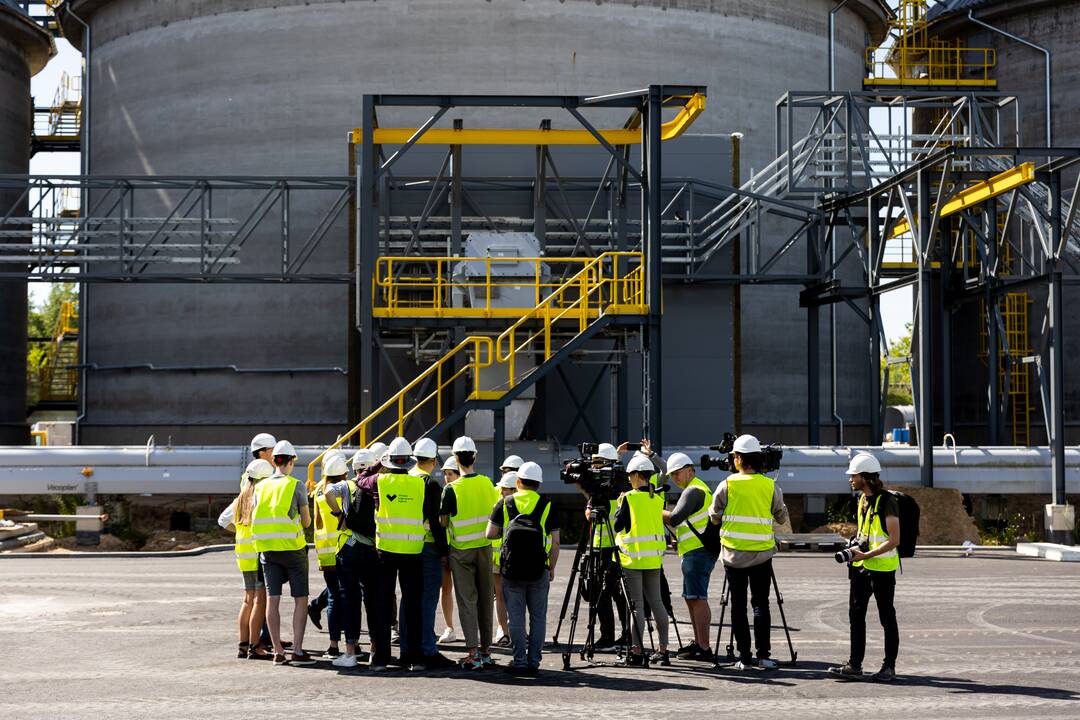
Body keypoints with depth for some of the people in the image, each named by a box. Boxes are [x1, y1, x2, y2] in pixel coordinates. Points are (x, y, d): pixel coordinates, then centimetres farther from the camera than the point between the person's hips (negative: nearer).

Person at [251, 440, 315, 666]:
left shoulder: (261, 486, 8)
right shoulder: (296, 485, -5)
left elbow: (254, 518, 9)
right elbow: (306, 521, -2)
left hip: (267, 549, 4)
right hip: (292, 548, -4)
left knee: (272, 600, 5)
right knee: (301, 599, 2)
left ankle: (278, 652, 5)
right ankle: (297, 650, -3)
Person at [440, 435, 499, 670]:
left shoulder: (452, 489, -14)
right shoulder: (487, 483, -1)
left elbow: (443, 522, -9)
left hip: (461, 551, -4)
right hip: (485, 548, 4)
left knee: (467, 600, -2)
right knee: (485, 598, 13)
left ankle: (473, 653, -8)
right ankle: (486, 649, 19)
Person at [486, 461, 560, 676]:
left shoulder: (504, 503, 0)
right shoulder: (547, 505, 0)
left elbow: (490, 534, 1)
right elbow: (555, 541, -1)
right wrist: (552, 568, 9)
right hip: (539, 570, 0)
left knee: (516, 617, 5)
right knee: (538, 616, 9)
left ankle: (520, 661, 4)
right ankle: (533, 662, 9)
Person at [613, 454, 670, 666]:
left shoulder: (629, 498, -10)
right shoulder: (658, 499, 7)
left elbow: (617, 526, -7)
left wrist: (619, 505, 9)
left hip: (633, 558, -6)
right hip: (654, 557, 6)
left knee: (636, 604, -4)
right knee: (656, 602, 10)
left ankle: (637, 651, -3)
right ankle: (663, 649, 10)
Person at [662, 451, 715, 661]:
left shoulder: (694, 490, -12)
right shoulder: (695, 489, 22)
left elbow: (675, 518, -20)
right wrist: (678, 538, 17)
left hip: (698, 551, -11)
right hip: (694, 551, 11)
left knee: (698, 598, -12)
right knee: (690, 597, 14)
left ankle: (704, 648, -15)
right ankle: (698, 643, 19)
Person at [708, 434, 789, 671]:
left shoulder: (727, 485, -5)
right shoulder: (771, 486, -2)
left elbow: (714, 517, 4)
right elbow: (782, 517, 10)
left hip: (733, 553, -1)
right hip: (762, 553, 1)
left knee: (738, 605, 5)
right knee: (760, 604, 7)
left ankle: (744, 657, 5)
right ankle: (763, 654, 0)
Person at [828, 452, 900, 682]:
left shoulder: (887, 501, -15)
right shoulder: (863, 499, 12)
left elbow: (894, 540, -19)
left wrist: (867, 555, -23)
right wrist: (855, 547, 8)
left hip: (882, 568, -8)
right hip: (860, 567, 8)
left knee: (887, 618, 3)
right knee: (856, 615, 6)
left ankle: (889, 667, 11)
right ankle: (854, 665, 10)